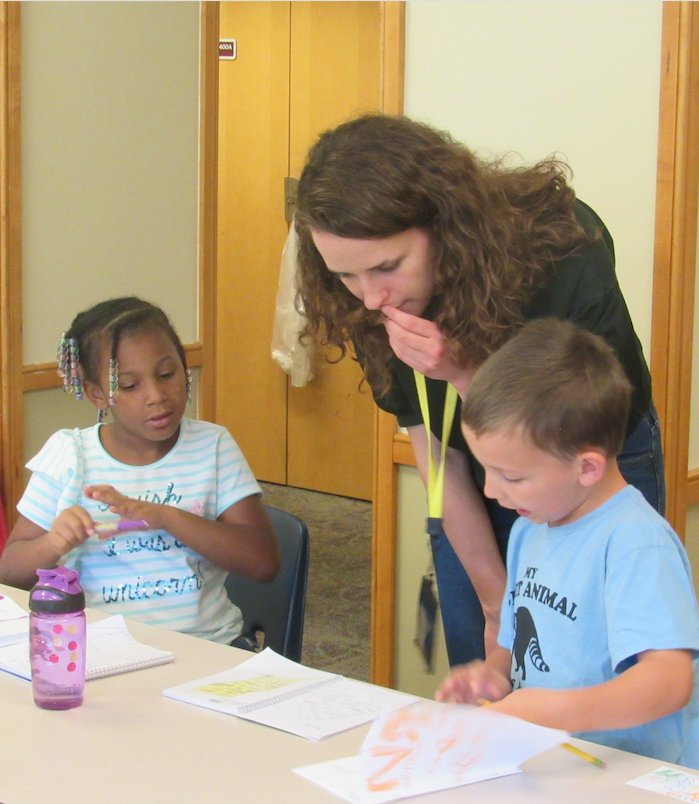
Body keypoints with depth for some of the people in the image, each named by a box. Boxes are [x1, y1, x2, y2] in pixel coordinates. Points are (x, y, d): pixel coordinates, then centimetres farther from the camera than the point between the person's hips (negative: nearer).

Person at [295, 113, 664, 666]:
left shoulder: (565, 252, -32)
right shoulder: (375, 306, -20)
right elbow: (436, 454, -9)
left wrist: (467, 374, -38)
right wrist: (495, 600, -6)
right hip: (475, 501, 3)